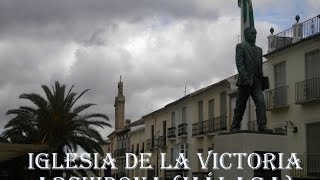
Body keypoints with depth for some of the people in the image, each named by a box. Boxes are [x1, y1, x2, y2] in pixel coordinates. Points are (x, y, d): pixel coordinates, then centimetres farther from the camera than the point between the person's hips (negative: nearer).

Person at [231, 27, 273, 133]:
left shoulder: (259, 50, 23)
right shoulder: (241, 46, 4)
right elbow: (239, 64, -8)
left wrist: (261, 81, 14)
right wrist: (245, 78, -20)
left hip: (256, 83, 5)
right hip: (245, 82, -5)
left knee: (261, 103, -12)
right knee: (240, 106, 0)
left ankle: (262, 126, -18)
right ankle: (235, 127, 9)